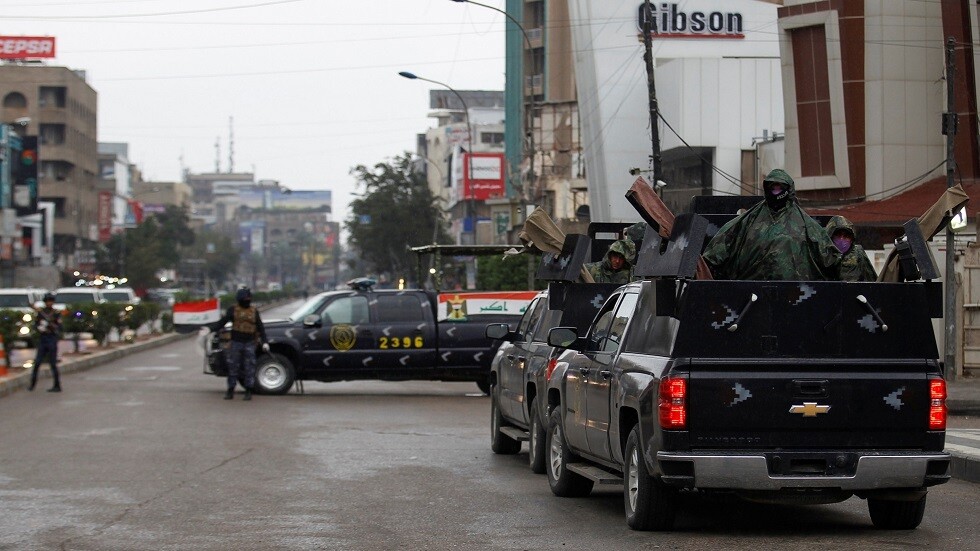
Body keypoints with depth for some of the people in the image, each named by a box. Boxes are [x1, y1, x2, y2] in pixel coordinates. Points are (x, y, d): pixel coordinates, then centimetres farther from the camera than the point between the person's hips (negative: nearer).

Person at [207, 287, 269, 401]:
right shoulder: (233, 310, 3)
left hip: (249, 344, 1)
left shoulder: (254, 311, 7)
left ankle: (248, 392, 5)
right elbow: (221, 323, -1)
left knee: (249, 368, -1)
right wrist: (209, 328, -15)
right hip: (236, 343, -1)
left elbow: (260, 327, 11)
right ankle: (230, 391, 10)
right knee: (233, 367, 1)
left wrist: (264, 342, 2)